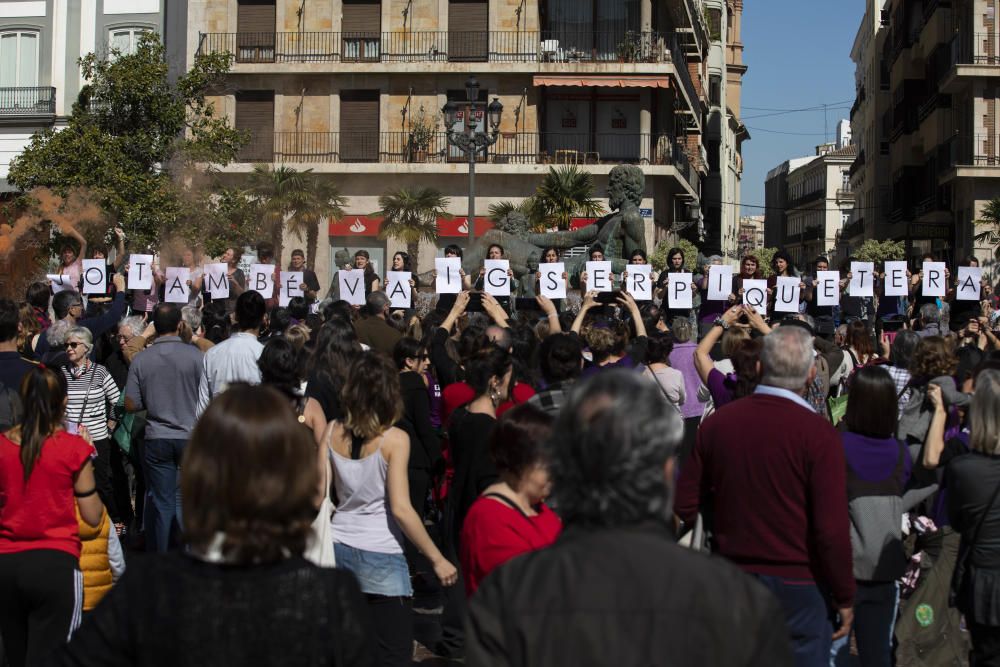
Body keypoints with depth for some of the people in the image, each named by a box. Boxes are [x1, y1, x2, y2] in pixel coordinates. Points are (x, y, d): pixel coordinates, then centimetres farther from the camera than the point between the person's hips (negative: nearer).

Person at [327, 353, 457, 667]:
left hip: (338, 550, 5)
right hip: (380, 558, -5)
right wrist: (437, 559, -12)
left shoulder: (333, 432, 1)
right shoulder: (394, 439, -13)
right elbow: (400, 509, -18)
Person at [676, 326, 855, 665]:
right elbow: (832, 529, -19)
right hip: (796, 586, -4)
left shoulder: (717, 421, -6)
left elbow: (685, 505, 1)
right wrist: (844, 597, -6)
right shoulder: (817, 432, -18)